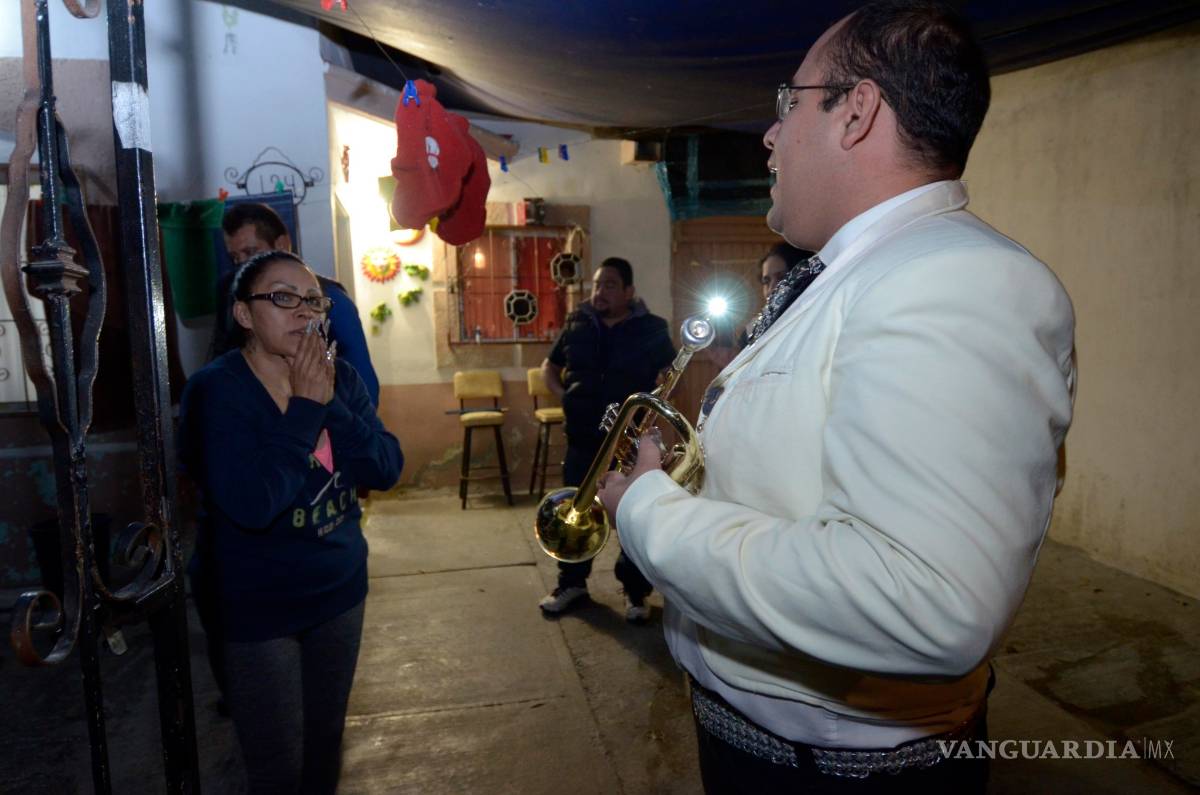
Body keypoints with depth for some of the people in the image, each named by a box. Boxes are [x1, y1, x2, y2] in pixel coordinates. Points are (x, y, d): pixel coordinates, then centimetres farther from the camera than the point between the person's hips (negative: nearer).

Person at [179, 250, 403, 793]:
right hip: (255, 606, -4)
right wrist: (305, 408, -25)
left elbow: (387, 470, -9)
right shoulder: (216, 390, -18)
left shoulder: (340, 378, -2)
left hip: (340, 588, 5)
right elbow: (252, 505, -31)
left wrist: (330, 404, -21)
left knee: (326, 742, 20)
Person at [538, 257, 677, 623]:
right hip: (583, 437, 3)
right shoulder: (576, 324, 5)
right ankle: (572, 582, 28)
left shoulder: (651, 329, -2)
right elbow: (549, 366, 17)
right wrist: (562, 393, 0)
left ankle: (636, 592, 18)